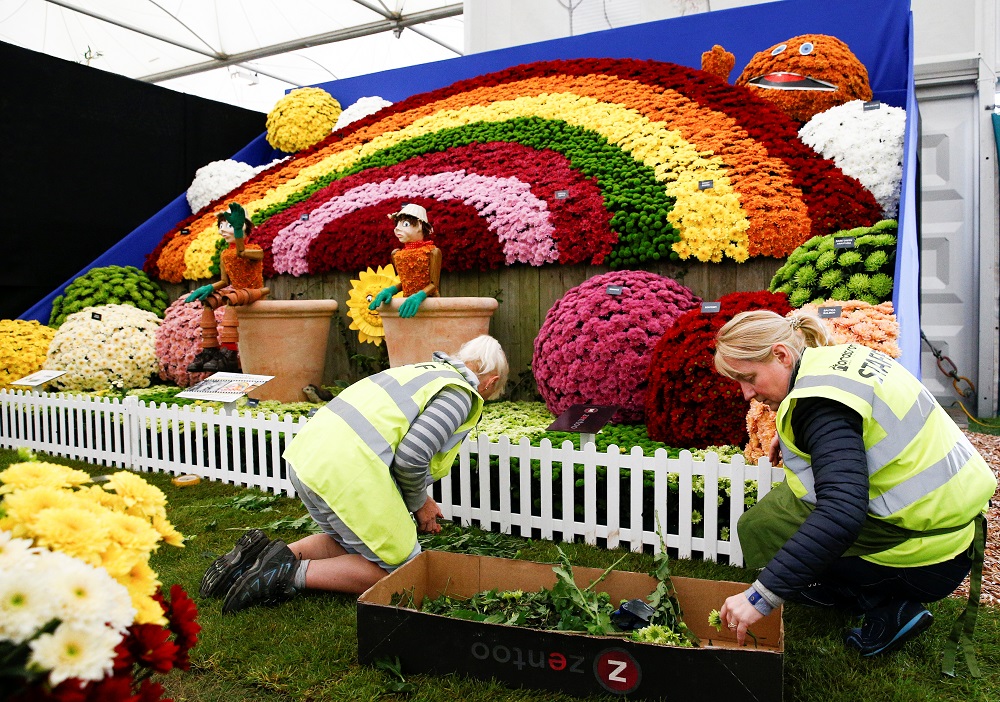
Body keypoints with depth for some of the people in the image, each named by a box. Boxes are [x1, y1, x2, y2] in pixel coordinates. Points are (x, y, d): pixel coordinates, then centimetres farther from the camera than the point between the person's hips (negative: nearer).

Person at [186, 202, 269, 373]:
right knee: (208, 301, -13)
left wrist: (238, 230, -45)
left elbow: (241, 253, -33)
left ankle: (229, 354, -42)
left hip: (254, 291, -8)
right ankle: (209, 350, -13)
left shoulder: (256, 250, -8)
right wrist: (209, 287, -6)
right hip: (236, 290, 8)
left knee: (230, 299, -35)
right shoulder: (224, 255, 13)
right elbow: (225, 281, 14)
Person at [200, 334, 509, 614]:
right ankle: (295, 574, -4)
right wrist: (418, 503, 4)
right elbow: (411, 456, -17)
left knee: (351, 544, 29)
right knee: (400, 570, 8)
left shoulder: (420, 370, 23)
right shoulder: (459, 394, -4)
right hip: (345, 476, -9)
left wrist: (418, 501, 32)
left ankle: (265, 554, 13)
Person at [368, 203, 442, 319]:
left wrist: (419, 296, -25)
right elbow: (405, 282, 12)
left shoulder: (432, 252, -3)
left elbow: (434, 284, -8)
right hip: (408, 301, 4)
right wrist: (390, 290, -6)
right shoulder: (398, 254, 10)